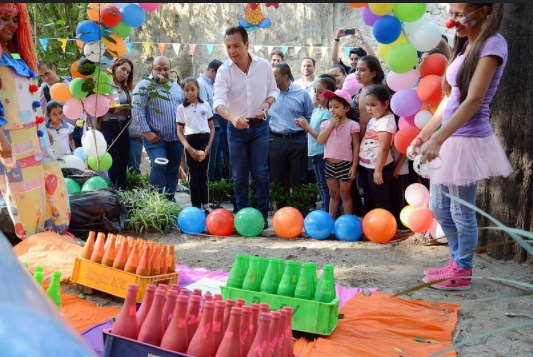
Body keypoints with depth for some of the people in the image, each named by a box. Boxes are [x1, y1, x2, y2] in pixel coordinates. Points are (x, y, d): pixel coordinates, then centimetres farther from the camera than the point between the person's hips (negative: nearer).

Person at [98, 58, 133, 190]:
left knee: (123, 163, 4)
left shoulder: (125, 89, 18)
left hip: (123, 127, 6)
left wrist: (128, 111, 4)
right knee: (114, 164, -9)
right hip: (108, 127, -6)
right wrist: (114, 109, -22)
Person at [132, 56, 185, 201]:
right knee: (159, 166, -19)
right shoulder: (144, 86, -2)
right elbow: (137, 110, -10)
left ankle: (169, 198, 21)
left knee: (173, 170, 9)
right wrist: (147, 132, -15)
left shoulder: (176, 87, 16)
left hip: (176, 138, 6)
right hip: (155, 137, -5)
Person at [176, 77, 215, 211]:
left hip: (205, 140, 1)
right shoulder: (181, 108, 1)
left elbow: (212, 127, 7)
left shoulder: (205, 105, 5)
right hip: (191, 141, -1)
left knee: (203, 174, 10)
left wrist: (209, 145, -5)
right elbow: (179, 131, 1)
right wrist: (189, 148, -11)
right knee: (193, 175, 3)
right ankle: (196, 206, 9)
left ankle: (205, 204, 20)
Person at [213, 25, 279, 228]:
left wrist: (267, 104, -13)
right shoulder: (224, 71, -11)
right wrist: (233, 118, -44)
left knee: (260, 173, 1)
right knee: (239, 175, 6)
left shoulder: (263, 65, -4)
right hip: (236, 128, 0)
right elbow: (218, 102, -24)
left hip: (260, 126, 0)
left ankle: (262, 215, 11)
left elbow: (273, 90, 9)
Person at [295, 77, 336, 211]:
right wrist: (305, 126, -1)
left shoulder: (326, 113, -16)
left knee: (325, 187, -1)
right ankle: (325, 211, 27)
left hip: (322, 154, -9)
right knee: (321, 185, 17)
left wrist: (307, 127, -17)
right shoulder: (315, 111, 10)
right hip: (315, 154, 9)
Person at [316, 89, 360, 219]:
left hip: (345, 164, -4)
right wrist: (331, 125, -12)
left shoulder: (352, 125, -9)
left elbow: (356, 147, -8)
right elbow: (320, 140, -9)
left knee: (345, 195, 8)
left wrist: (354, 166, -11)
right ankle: (331, 219, 27)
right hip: (329, 164, 4)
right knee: (333, 195, 17)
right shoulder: (326, 123, 4)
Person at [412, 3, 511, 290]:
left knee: (461, 212, 3)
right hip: (448, 139, 9)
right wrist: (426, 132, 18)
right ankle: (457, 261, 33)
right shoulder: (466, 44, 14)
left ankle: (462, 273, 20)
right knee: (438, 207, 16)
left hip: (468, 140, -9)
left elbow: (474, 100, -23)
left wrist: (438, 139, -31)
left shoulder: (492, 45, -13)